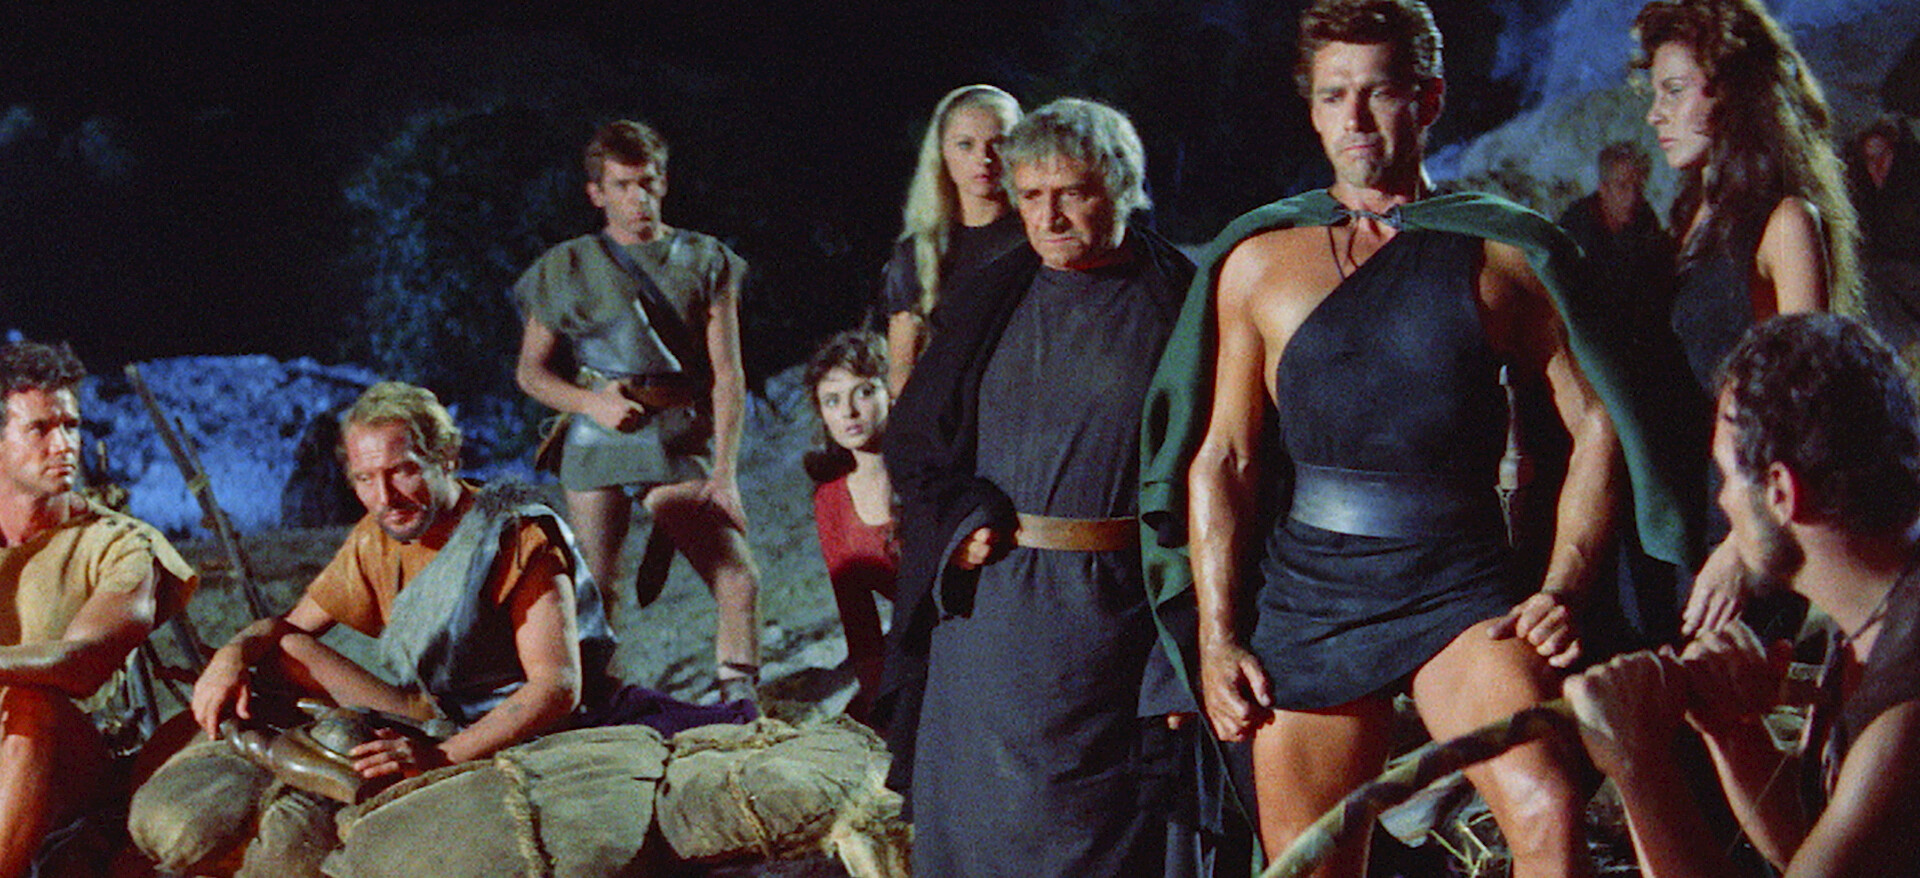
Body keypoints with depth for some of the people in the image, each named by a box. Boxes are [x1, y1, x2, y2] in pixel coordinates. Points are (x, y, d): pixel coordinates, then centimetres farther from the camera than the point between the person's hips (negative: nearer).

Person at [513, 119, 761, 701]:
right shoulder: (566, 270, 12)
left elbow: (727, 375, 5)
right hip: (597, 448, 0)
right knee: (593, 598, -3)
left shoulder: (705, 261, 10)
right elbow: (530, 370, 15)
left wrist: (724, 470, -5)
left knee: (739, 582, -13)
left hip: (682, 448, 0)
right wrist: (592, 401, -5)